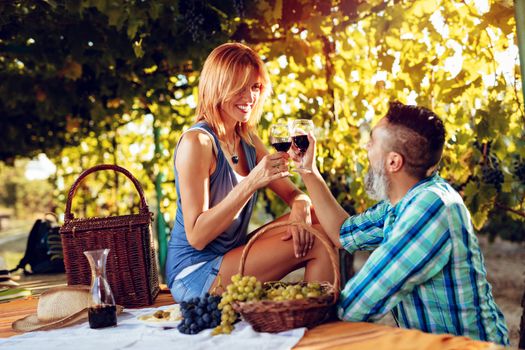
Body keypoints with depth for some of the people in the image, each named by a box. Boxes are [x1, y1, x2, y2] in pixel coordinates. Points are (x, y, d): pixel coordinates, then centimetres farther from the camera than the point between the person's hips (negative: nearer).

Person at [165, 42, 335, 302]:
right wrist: (251, 183, -31)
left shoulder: (248, 140, 8)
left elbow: (292, 193, 7)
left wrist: (300, 206, -18)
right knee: (318, 244, -15)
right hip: (195, 275, -8)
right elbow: (196, 236, -22)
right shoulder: (197, 142, -17)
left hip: (230, 256, 8)